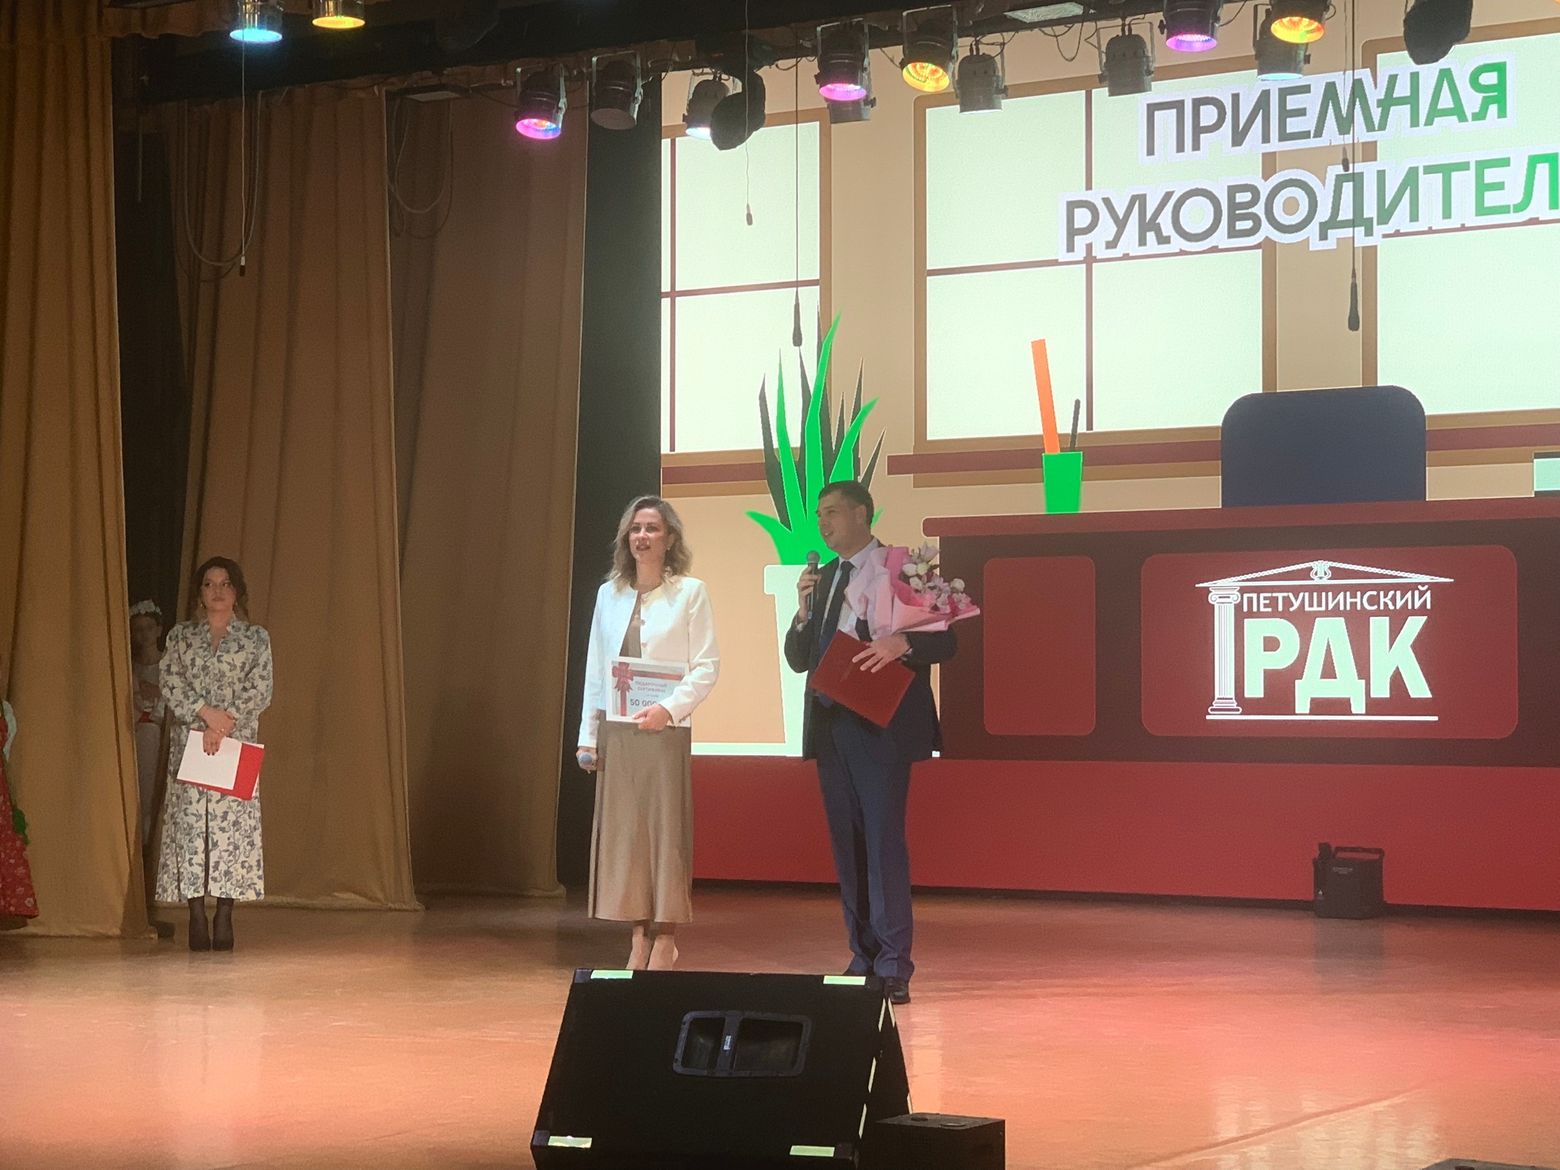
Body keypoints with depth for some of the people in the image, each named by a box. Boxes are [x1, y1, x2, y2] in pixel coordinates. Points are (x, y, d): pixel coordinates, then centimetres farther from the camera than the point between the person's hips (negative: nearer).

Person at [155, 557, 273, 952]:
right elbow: (171, 684, 2)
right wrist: (205, 712, -13)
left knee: (232, 822, -7)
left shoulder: (256, 638, 7)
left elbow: (260, 690, -1)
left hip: (237, 742, -1)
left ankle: (224, 919, -5)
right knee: (190, 821, -5)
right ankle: (197, 918, -5)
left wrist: (224, 723, -13)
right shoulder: (181, 636, 11)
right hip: (189, 741, 1)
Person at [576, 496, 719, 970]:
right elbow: (594, 671, 13)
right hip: (615, 733, 4)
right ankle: (639, 936, 8)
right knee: (621, 832, 3)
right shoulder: (609, 594, 11)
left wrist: (669, 707, -18)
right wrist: (588, 735, 9)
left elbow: (707, 666, -5)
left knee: (665, 829, -4)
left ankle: (664, 941, 1)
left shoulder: (689, 592, -1)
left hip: (664, 730, -4)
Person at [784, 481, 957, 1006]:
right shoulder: (823, 580, 17)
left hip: (881, 726, -7)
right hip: (831, 727, 7)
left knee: (884, 842, -10)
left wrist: (901, 644, -25)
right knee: (847, 845, 8)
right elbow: (799, 660, 15)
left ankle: (893, 968, -9)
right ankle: (863, 959, 14)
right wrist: (804, 610, -2)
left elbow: (945, 642, -6)